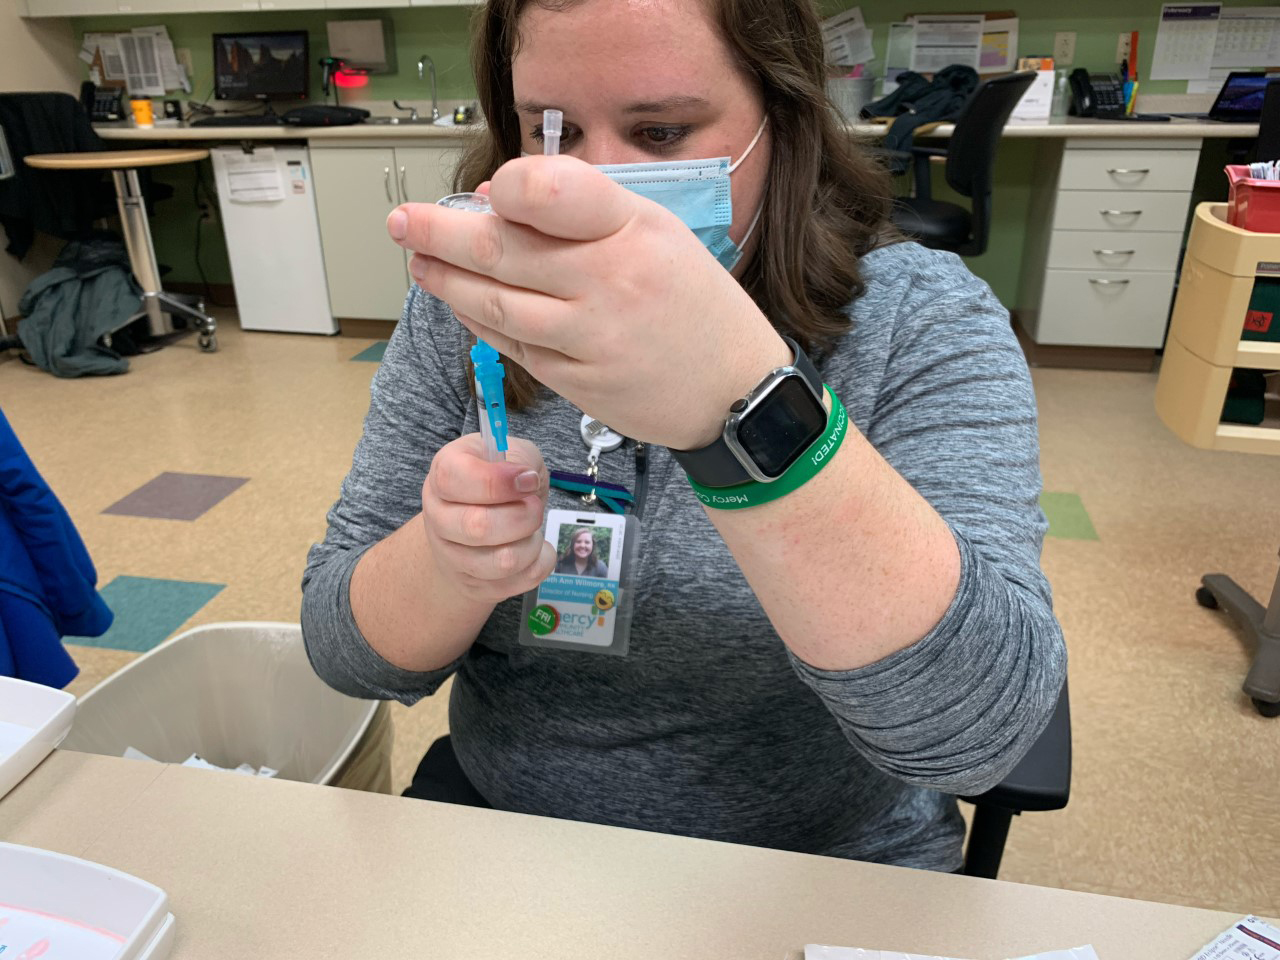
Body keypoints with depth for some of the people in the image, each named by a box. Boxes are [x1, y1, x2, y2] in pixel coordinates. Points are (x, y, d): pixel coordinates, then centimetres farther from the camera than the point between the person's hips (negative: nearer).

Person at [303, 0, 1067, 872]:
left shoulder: (922, 319, -13)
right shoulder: (464, 312, -5)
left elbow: (980, 733, -27)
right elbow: (345, 651, -4)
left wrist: (740, 399, -40)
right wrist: (449, 562, -26)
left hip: (820, 868, -1)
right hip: (501, 832, 2)